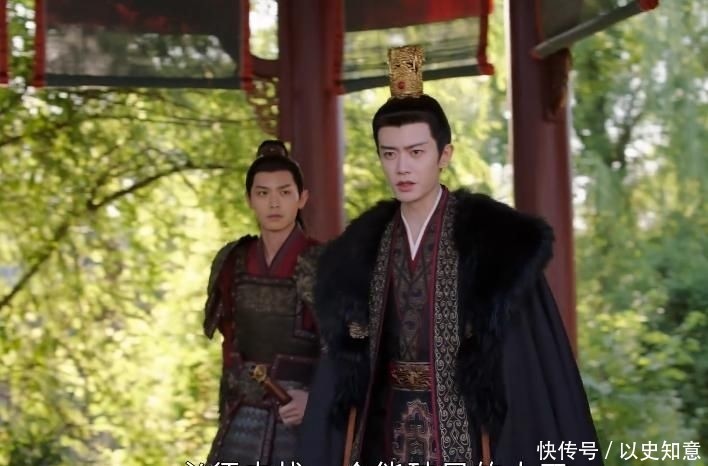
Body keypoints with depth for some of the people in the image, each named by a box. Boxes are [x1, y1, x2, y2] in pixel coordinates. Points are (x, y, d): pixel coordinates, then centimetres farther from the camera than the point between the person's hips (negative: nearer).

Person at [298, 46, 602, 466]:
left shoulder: (495, 237, -8)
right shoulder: (363, 246, 5)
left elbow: (529, 352, -10)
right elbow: (351, 354, 10)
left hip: (463, 426, -4)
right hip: (386, 426, 4)